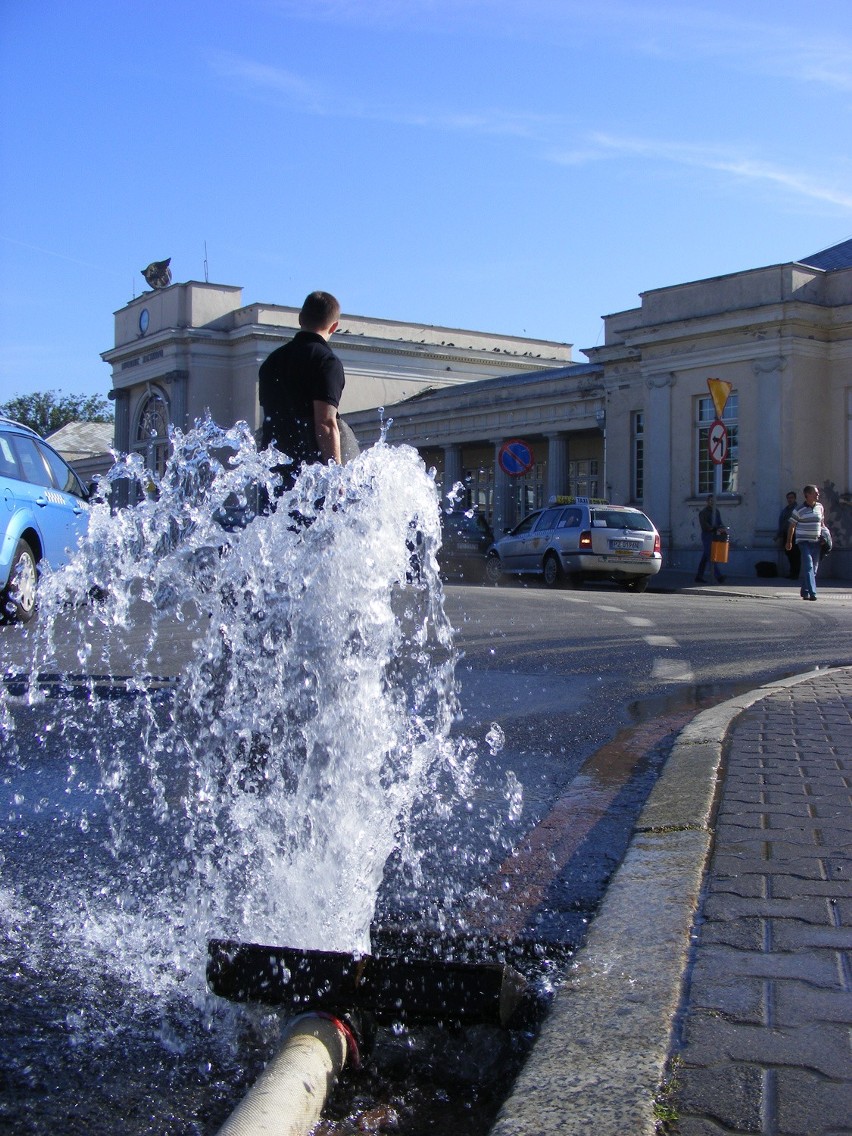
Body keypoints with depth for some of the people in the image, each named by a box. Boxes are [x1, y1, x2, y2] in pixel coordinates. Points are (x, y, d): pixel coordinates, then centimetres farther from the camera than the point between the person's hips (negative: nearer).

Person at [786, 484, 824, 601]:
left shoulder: (820, 507, 9)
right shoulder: (799, 510, -5)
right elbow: (792, 526, 3)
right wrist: (789, 541, 5)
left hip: (816, 542, 5)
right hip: (804, 541, -5)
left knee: (814, 568, 8)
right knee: (808, 566, -16)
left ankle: (805, 591, 20)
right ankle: (812, 592, -22)